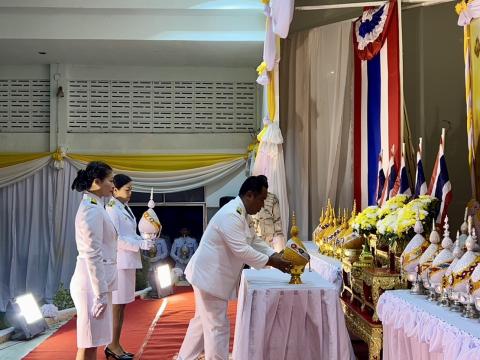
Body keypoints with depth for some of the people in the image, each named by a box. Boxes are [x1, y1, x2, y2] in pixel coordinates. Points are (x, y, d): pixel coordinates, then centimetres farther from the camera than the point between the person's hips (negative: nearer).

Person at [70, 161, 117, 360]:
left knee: (92, 343, 16)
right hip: (93, 282, -10)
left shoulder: (94, 207, 14)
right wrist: (101, 292, -20)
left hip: (97, 280, 10)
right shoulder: (92, 210, -16)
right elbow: (93, 255, -21)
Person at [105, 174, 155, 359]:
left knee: (122, 304, 11)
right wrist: (141, 244, -19)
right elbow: (115, 238, -18)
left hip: (129, 261, 9)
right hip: (119, 262, -8)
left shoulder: (126, 208, 14)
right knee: (117, 304, -2)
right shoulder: (112, 209, -12)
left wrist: (144, 241, -1)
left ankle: (116, 344, 19)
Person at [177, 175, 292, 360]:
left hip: (212, 274, 11)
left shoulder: (240, 213, 10)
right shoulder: (231, 215, -24)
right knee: (217, 326, -2)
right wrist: (271, 262, -21)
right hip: (210, 275, -11)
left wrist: (276, 256, 0)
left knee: (203, 320, 20)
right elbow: (242, 250, -28)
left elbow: (254, 241, 13)